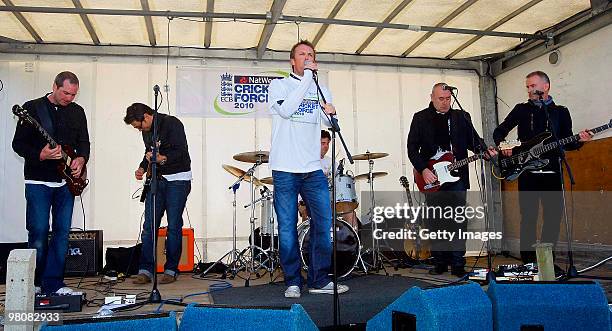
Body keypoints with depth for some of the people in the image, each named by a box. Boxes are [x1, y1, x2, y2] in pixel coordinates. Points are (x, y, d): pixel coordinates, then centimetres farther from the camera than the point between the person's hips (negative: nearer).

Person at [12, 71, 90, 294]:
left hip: (66, 181, 4)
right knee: (39, 232, -3)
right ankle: (34, 282, 14)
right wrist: (40, 155, -19)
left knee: (62, 232, 4)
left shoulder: (77, 112, 9)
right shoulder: (32, 108, -2)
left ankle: (53, 283, 13)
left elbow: (84, 142, 14)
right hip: (38, 181, -4)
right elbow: (18, 143, -3)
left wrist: (80, 159, -6)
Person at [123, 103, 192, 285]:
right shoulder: (146, 130, 11)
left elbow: (182, 152, -21)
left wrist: (162, 159, -33)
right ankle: (145, 270, 6)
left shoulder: (172, 124, -13)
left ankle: (171, 270, 7)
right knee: (149, 226, 1)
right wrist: (142, 168, 9)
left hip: (177, 179, -7)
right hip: (156, 179, 7)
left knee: (174, 226, -4)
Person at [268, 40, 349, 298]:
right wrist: (306, 78, -13)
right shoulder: (279, 85, 5)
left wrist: (331, 113, -14)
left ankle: (319, 280, 13)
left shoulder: (321, 90, 18)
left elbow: (329, 124, 9)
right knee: (287, 228, 1)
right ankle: (293, 283, 12)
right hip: (285, 170, -4)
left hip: (313, 169, 4)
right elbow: (285, 110, -15)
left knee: (324, 222, 1)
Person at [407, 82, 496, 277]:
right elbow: (412, 148, 0)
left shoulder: (461, 117, 11)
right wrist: (423, 170, -11)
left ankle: (457, 264, 5)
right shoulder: (421, 118, 5)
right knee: (435, 221, 5)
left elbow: (473, 140, 9)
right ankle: (440, 262, 14)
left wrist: (485, 151, -13)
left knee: (458, 220, -1)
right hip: (431, 178, -1)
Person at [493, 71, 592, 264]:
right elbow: (499, 132, 13)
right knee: (528, 218, -2)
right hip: (527, 173, -1)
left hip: (552, 173, 1)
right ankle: (528, 263, 3)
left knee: (553, 217, 1)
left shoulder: (561, 112, 11)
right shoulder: (521, 110, 10)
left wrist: (579, 140, -10)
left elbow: (567, 144, 10)